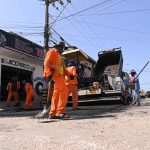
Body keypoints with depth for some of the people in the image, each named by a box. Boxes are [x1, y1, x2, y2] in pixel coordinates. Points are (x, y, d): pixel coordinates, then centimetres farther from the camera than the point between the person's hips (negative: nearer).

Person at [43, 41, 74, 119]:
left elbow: (63, 68, 26)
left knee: (56, 94, 5)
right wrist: (49, 73, -23)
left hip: (59, 75, 9)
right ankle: (60, 112, -17)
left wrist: (69, 75, 12)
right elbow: (46, 62, -10)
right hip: (55, 75, -9)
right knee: (64, 91, -16)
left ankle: (52, 114, 8)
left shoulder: (60, 56, 31)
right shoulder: (52, 51, 4)